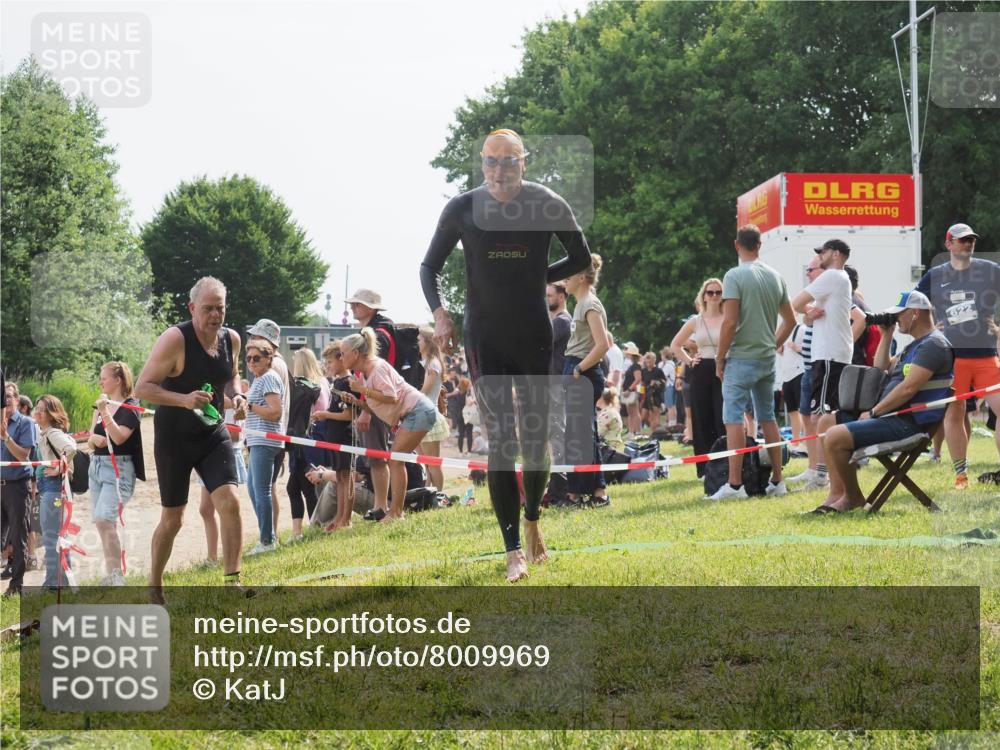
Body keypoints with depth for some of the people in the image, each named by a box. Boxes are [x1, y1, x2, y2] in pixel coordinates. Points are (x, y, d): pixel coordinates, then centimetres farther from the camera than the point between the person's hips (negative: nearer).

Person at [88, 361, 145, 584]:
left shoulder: (130, 407, -6)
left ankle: (116, 575, -20)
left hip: (119, 467, -8)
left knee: (104, 520, -21)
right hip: (97, 465, 8)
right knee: (105, 524, 7)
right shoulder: (100, 405, 16)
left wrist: (106, 412, -26)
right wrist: (94, 438, -7)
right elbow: (90, 440, 15)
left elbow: (119, 437, -19)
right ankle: (111, 576, 12)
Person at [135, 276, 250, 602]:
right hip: (174, 437, -4)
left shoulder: (231, 339, -1)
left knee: (229, 501, -15)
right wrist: (184, 399, -35)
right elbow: (142, 387, -21)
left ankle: (231, 581, -11)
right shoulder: (175, 339, -20)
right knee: (172, 519, 4)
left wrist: (238, 395, -2)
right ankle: (154, 588, 24)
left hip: (213, 434, 4)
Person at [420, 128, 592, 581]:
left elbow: (581, 259, 10)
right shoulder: (462, 209, -4)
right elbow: (430, 266, 7)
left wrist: (538, 277, -1)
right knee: (500, 442, -7)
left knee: (536, 439, 8)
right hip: (485, 339, -1)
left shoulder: (548, 205, -5)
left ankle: (532, 520, 35)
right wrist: (438, 311, -9)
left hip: (534, 336, 1)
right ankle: (514, 552, -6)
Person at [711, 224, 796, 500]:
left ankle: (735, 484, -9)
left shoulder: (735, 276, -12)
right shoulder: (775, 277, 8)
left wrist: (719, 359, -8)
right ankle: (776, 481, 16)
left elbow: (729, 322, -16)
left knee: (733, 419, -5)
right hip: (767, 358, 7)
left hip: (741, 359, -6)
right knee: (768, 418, 14)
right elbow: (790, 320, 14)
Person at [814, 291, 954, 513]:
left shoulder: (933, 345, -14)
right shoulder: (916, 345, 21)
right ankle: (837, 493, 6)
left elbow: (908, 388, -22)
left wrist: (874, 412, -13)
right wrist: (886, 336, 19)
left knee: (835, 438, -22)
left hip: (907, 423, -11)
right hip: (891, 416, 11)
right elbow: (881, 370, 29)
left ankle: (853, 497, -1)